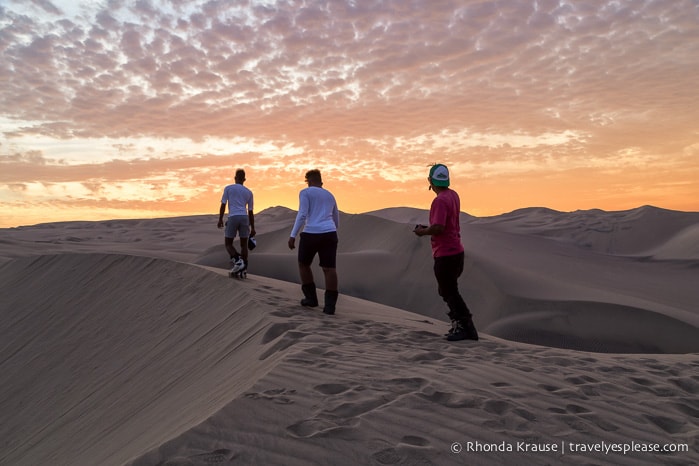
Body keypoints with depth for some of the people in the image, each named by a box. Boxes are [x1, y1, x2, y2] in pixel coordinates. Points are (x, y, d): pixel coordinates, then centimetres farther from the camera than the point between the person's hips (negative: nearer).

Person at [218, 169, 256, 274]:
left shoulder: (228, 188, 11)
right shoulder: (249, 192, 18)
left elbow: (223, 205, 3)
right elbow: (250, 212, 18)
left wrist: (220, 219, 9)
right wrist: (252, 228, 20)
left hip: (233, 218, -2)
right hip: (244, 218, 2)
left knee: (228, 243, 7)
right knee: (243, 244, 8)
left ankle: (238, 260, -16)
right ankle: (243, 267, 2)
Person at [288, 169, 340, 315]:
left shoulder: (305, 192, 2)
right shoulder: (330, 195, 20)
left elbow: (302, 215, -10)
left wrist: (293, 235, -9)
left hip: (311, 234, -4)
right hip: (329, 234, 4)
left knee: (303, 264, 17)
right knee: (329, 268, 0)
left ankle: (311, 298, 18)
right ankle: (330, 305, -6)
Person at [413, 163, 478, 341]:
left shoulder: (440, 200, -21)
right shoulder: (453, 195, 9)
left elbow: (438, 228, -29)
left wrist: (423, 232, -11)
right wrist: (427, 228, 9)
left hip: (445, 254, -10)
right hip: (456, 251, 10)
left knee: (450, 292, 0)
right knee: (446, 290, 20)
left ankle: (466, 328, 4)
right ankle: (459, 323, 23)